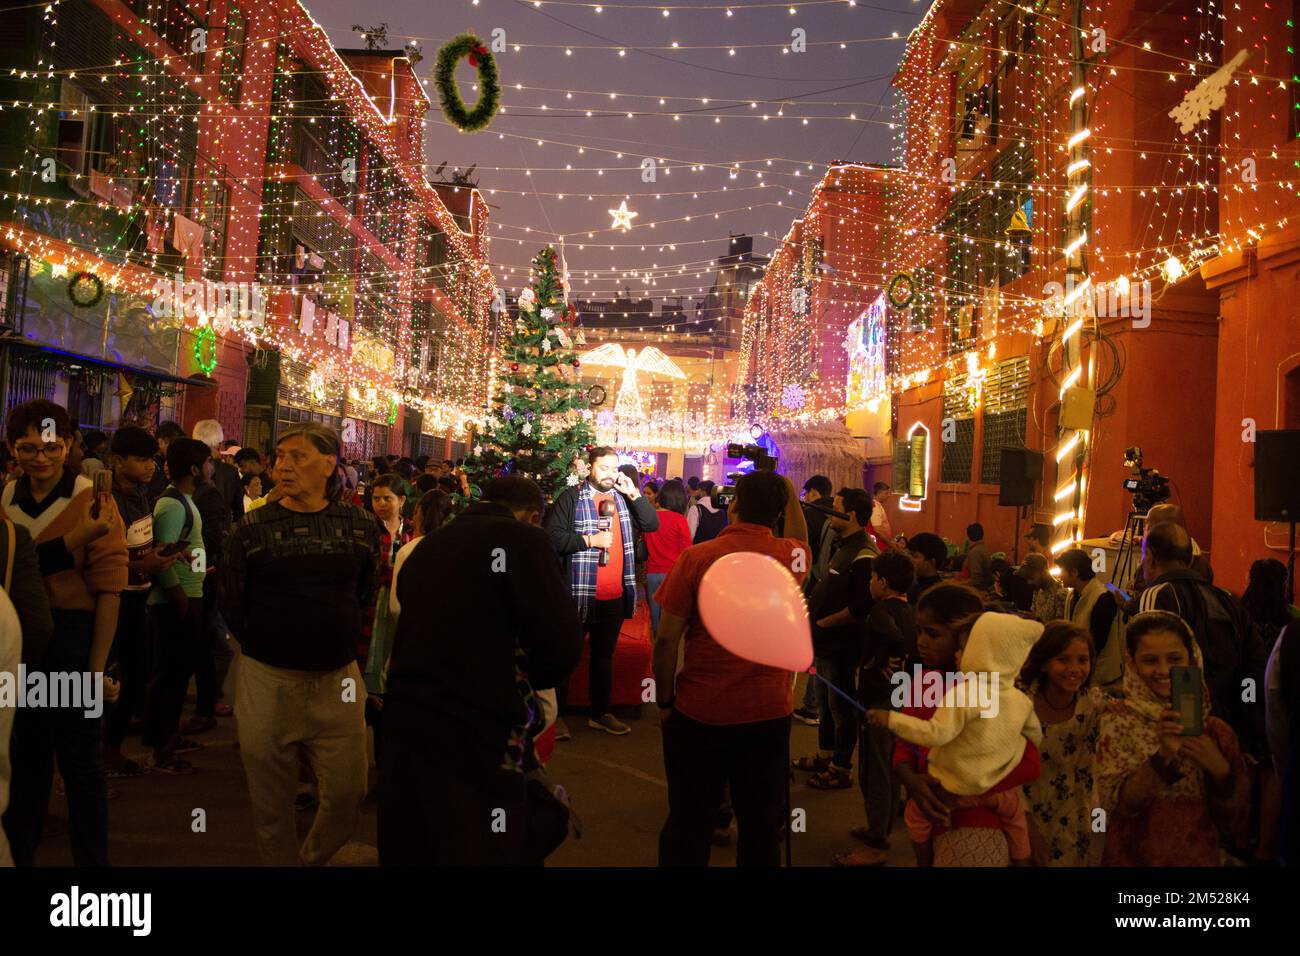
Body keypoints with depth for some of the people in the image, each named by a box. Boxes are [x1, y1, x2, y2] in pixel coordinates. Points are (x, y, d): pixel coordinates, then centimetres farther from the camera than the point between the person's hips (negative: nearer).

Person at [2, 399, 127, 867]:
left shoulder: (93, 503, -11)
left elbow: (108, 589, -13)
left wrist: (97, 667, -16)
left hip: (72, 638, -5)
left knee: (80, 761, 7)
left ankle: (91, 857, 23)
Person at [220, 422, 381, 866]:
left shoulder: (360, 526, 2)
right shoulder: (252, 526, -2)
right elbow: (231, 602, 4)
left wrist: (338, 642, 9)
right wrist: (266, 646, 5)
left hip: (337, 680, 1)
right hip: (267, 680, -1)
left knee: (348, 793, 5)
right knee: (271, 801, 9)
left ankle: (314, 859, 33)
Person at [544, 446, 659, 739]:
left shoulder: (623, 498, 10)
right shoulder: (571, 497, -7)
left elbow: (651, 525, 3)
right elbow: (552, 537, -16)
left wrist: (634, 494, -7)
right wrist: (589, 540, -21)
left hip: (615, 596, 6)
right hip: (579, 593, -5)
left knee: (604, 656, 17)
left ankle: (601, 714, 29)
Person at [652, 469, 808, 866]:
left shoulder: (697, 557, -13)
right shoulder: (791, 556, -4)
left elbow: (666, 639, -12)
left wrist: (664, 701, -2)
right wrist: (789, 493, 22)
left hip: (700, 712, -2)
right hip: (769, 712, 3)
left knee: (689, 822, 12)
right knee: (762, 822, 15)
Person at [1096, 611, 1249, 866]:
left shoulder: (1215, 731, -5)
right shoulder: (1118, 723, -11)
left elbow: (1234, 816, -2)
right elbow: (1119, 804, -19)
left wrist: (1219, 769, -18)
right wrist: (1163, 755, -30)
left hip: (1199, 856, 2)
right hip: (1134, 856, -2)